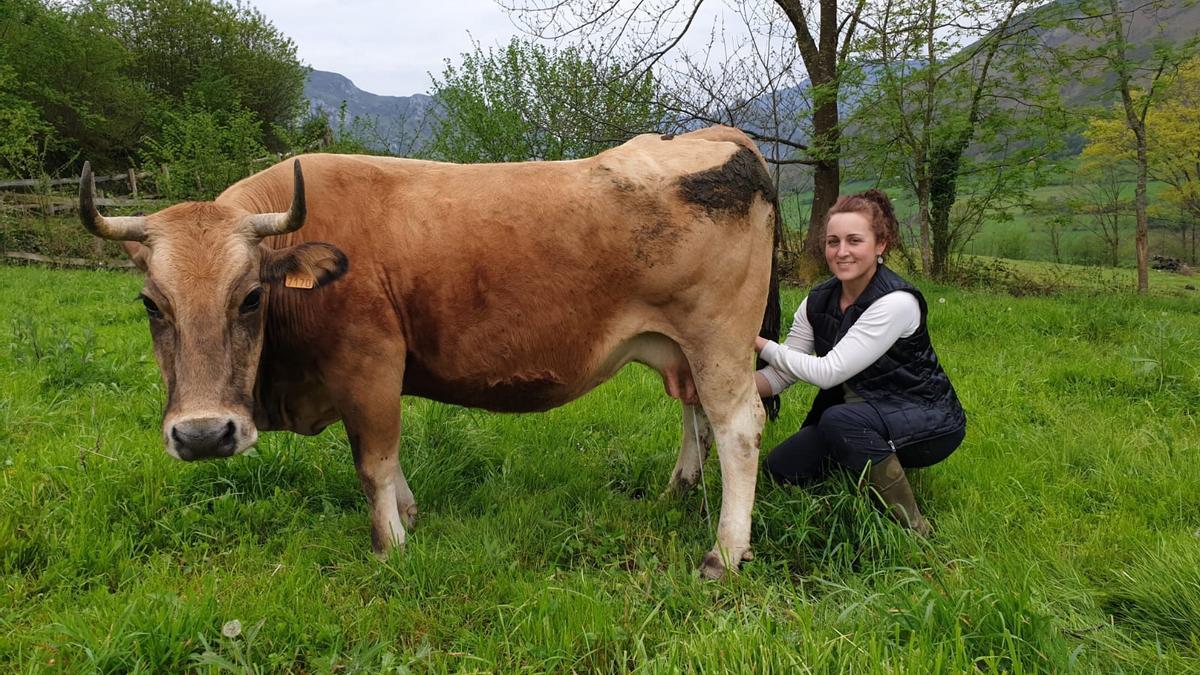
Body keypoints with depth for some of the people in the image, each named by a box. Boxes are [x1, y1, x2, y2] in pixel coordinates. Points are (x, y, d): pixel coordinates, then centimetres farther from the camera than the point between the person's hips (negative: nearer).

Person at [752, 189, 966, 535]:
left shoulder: (896, 302, -25)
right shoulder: (818, 301, -4)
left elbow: (828, 372, -28)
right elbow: (781, 375, -6)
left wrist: (760, 344, -23)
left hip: (929, 420, -7)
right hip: (864, 410, 7)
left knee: (840, 419, -35)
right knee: (782, 467, -9)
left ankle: (912, 525, -16)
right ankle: (878, 464, 13)